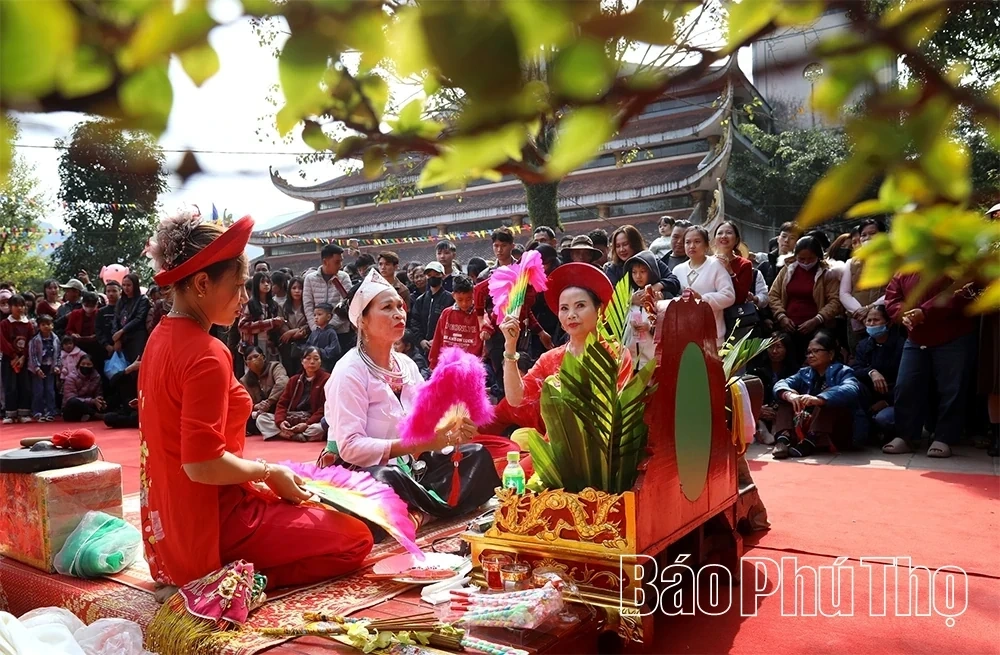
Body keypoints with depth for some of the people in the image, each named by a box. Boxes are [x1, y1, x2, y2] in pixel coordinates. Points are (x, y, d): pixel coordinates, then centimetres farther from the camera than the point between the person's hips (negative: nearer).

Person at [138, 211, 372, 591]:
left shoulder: (162, 338, 6)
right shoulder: (206, 354, -23)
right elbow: (203, 464, -27)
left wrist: (254, 476, 8)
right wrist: (268, 471, -11)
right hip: (207, 528, -10)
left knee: (314, 513, 25)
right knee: (354, 538, -1)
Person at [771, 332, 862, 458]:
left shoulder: (843, 372, -3)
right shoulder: (804, 373, 10)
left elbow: (851, 390, -28)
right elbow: (780, 385, -9)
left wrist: (818, 400, -45)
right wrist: (789, 395, -35)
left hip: (836, 430, -4)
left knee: (828, 398, -26)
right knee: (787, 397, -9)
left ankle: (809, 442, -42)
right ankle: (783, 438, -32)